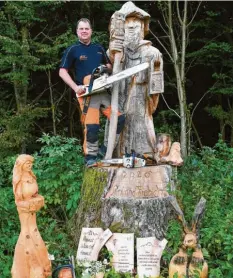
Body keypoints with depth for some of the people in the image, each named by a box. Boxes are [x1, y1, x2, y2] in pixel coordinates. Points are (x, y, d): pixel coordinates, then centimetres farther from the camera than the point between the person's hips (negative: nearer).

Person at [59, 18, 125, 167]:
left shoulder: (99, 48, 14)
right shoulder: (73, 50, 1)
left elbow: (108, 65, 26)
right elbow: (62, 71, -1)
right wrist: (75, 87, -13)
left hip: (103, 92, 5)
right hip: (87, 94, -5)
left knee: (120, 119, 0)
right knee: (92, 126, -12)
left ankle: (106, 149, 13)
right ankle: (91, 157, 2)